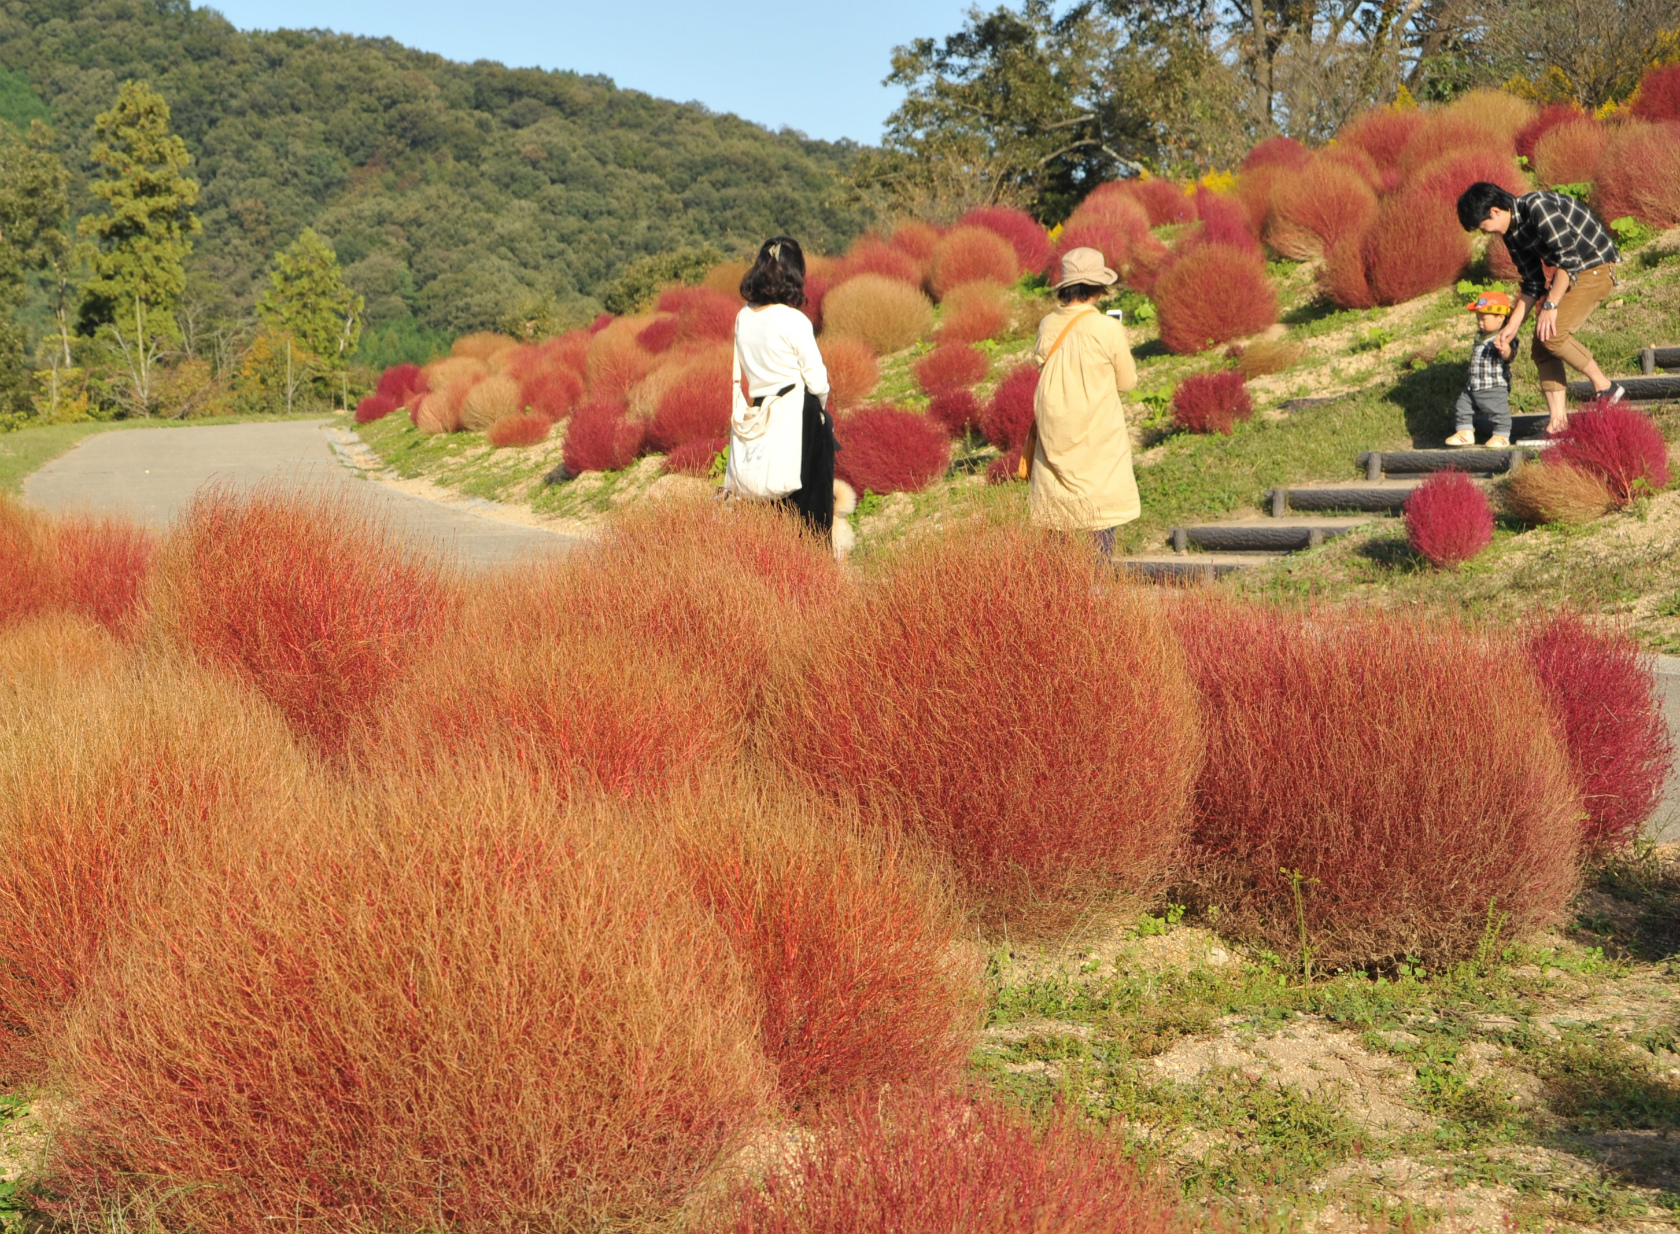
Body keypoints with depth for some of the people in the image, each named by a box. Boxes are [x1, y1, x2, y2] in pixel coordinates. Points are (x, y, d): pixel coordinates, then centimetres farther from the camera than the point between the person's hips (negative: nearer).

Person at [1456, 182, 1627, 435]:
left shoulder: (1537, 207, -23)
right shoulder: (1512, 234, 5)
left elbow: (1569, 257, -25)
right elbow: (1533, 284, 11)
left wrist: (1550, 304, -23)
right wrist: (1512, 325, 4)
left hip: (1595, 267, -9)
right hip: (1569, 273, 9)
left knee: (1552, 335, -21)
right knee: (1541, 346, 0)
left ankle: (1607, 389, -6)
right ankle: (1557, 421, -1)